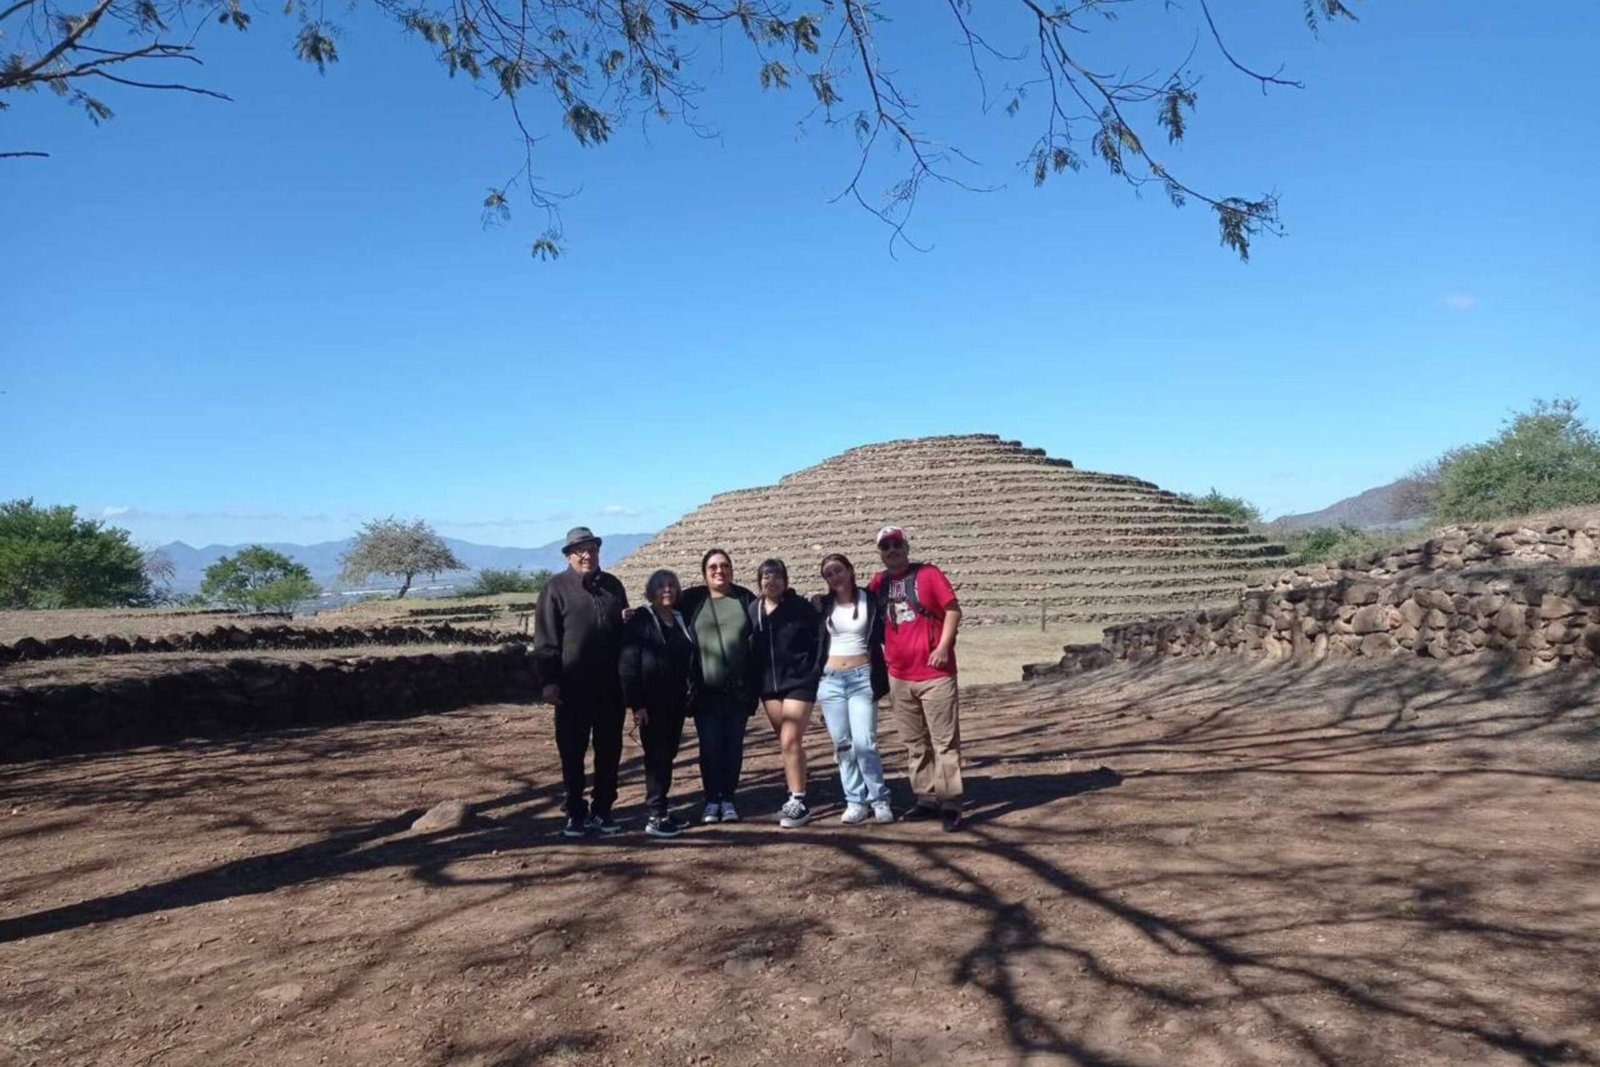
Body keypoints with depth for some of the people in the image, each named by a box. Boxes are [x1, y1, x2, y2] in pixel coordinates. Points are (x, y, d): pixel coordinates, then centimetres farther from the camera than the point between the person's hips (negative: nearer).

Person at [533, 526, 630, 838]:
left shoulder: (612, 585, 11)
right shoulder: (556, 588, -2)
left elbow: (625, 630, 18)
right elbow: (545, 640, -6)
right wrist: (549, 681, -11)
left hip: (611, 686, 4)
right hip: (573, 687, -4)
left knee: (609, 751, 9)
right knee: (572, 753, 3)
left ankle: (603, 810, 20)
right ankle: (576, 813, 14)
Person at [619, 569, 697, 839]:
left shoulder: (680, 620, 13)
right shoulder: (640, 621, -6)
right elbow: (629, 665, -11)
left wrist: (688, 696, 9)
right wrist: (635, 703, -17)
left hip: (676, 702, 6)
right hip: (652, 702, -6)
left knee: (668, 754, 9)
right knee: (657, 756, -5)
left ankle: (662, 806, 18)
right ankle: (656, 816, -2)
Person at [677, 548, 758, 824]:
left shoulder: (745, 598, 5)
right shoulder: (692, 600, 2)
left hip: (738, 690, 1)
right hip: (706, 690, -1)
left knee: (733, 746, 6)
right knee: (710, 746, 1)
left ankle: (728, 799, 17)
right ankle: (712, 800, 13)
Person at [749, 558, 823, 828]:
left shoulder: (801, 607, -8)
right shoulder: (753, 610, 4)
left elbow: (820, 639, -4)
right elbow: (750, 647, 11)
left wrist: (815, 673, -7)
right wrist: (755, 682, 7)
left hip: (798, 681, -5)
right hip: (769, 684, 5)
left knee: (790, 741, -12)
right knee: (786, 743, 11)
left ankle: (799, 802, -7)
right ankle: (795, 796, 21)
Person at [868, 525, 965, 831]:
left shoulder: (928, 574, -3)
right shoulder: (878, 582, 10)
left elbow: (953, 610, -5)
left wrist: (943, 647, -15)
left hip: (935, 672, -5)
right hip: (898, 677, 5)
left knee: (945, 741, -3)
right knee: (914, 744, 11)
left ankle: (950, 803, 0)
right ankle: (925, 799, 20)